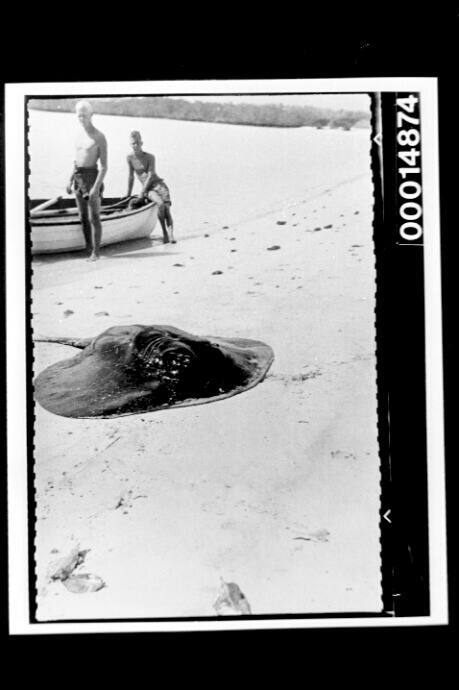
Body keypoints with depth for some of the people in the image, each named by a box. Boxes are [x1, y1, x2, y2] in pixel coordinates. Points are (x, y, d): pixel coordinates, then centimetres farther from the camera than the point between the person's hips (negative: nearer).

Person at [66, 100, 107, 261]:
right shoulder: (80, 135, 12)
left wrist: (96, 187, -21)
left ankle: (96, 252, 6)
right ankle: (88, 248, 18)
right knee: (83, 217, 9)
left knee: (94, 218, -3)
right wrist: (71, 181, 15)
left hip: (92, 177, -7)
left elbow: (104, 166, -14)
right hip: (78, 178, 7)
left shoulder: (99, 138, -11)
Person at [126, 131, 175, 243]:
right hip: (148, 189, 0)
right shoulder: (130, 158, 5)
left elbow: (150, 175, -9)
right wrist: (128, 194, 18)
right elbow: (131, 176, 13)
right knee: (161, 204, -30)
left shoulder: (150, 157, -3)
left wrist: (142, 193, -14)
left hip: (159, 184, 0)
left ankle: (170, 235, -32)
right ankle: (164, 232, -24)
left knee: (167, 208, -24)